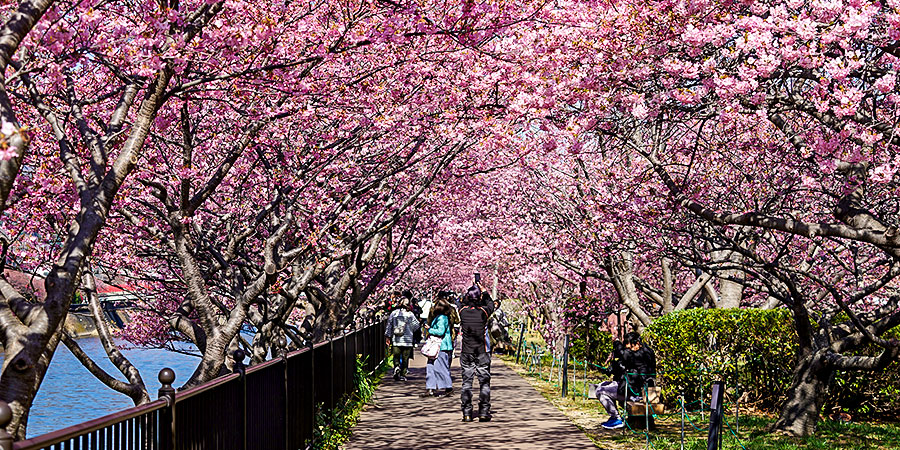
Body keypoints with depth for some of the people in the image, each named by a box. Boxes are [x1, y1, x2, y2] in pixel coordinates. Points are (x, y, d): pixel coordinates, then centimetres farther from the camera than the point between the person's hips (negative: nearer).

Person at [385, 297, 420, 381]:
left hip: (396, 340, 1)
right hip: (407, 340, -1)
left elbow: (389, 325, 5)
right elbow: (416, 325, 0)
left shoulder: (393, 313, 1)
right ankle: (403, 375, 6)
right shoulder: (410, 314, -4)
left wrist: (388, 336, 13)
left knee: (396, 356, 10)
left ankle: (396, 367, -16)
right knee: (405, 358, 6)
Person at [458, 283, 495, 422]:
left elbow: (463, 302, 18)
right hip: (482, 353, -2)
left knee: (466, 383, 6)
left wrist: (471, 289, 24)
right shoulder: (483, 312, -11)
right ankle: (484, 412, 4)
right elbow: (490, 303, 12)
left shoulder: (463, 311, -7)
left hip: (466, 353, 2)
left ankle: (467, 413, 4)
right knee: (484, 382, 6)